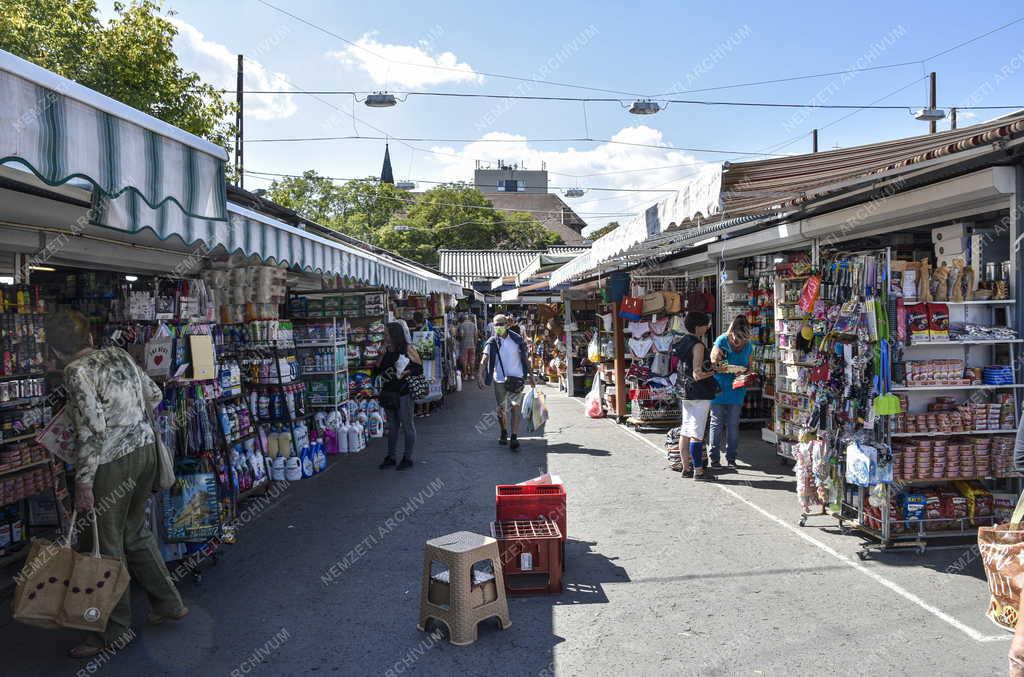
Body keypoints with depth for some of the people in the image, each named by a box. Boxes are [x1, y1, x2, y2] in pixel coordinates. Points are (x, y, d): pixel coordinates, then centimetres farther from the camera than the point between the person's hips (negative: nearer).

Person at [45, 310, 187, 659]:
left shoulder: (77, 372, -14)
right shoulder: (119, 354, 7)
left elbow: (92, 429, -21)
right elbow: (154, 395, 16)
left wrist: (83, 482, -17)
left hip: (112, 463, -8)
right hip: (146, 450, 8)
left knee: (102, 547, 7)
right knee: (135, 533, 22)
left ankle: (114, 631, 20)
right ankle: (169, 603, 31)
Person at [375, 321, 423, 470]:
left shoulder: (407, 349, -6)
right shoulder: (386, 351, 9)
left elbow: (419, 368, -7)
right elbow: (377, 371, 7)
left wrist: (406, 372, -22)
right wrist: (382, 355, -4)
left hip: (403, 392, -6)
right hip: (388, 392, 6)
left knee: (407, 425, 3)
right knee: (392, 426, 14)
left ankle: (407, 458, 12)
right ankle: (390, 457, 22)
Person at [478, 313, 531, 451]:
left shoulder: (517, 339, 1)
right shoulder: (492, 342, -2)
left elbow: (525, 358, 10)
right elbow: (484, 359, -13)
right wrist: (480, 375, -27)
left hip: (517, 378, 0)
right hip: (500, 379, 1)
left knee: (515, 407, -10)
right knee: (501, 408, 10)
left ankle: (513, 437, -13)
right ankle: (504, 432, 32)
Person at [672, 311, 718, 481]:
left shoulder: (683, 342, 11)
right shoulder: (697, 345, -15)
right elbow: (697, 374, -20)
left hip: (685, 393, 9)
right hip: (699, 394, -9)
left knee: (685, 432, 11)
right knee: (697, 434, -6)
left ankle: (686, 468, 18)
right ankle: (698, 471, -2)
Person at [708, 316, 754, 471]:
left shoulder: (748, 346, 4)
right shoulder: (722, 341, -8)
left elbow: (748, 367, 14)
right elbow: (713, 362, -6)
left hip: (737, 391, 3)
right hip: (719, 389, -3)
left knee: (733, 425, 7)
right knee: (717, 424, 2)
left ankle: (731, 458, 16)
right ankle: (714, 457, 10)